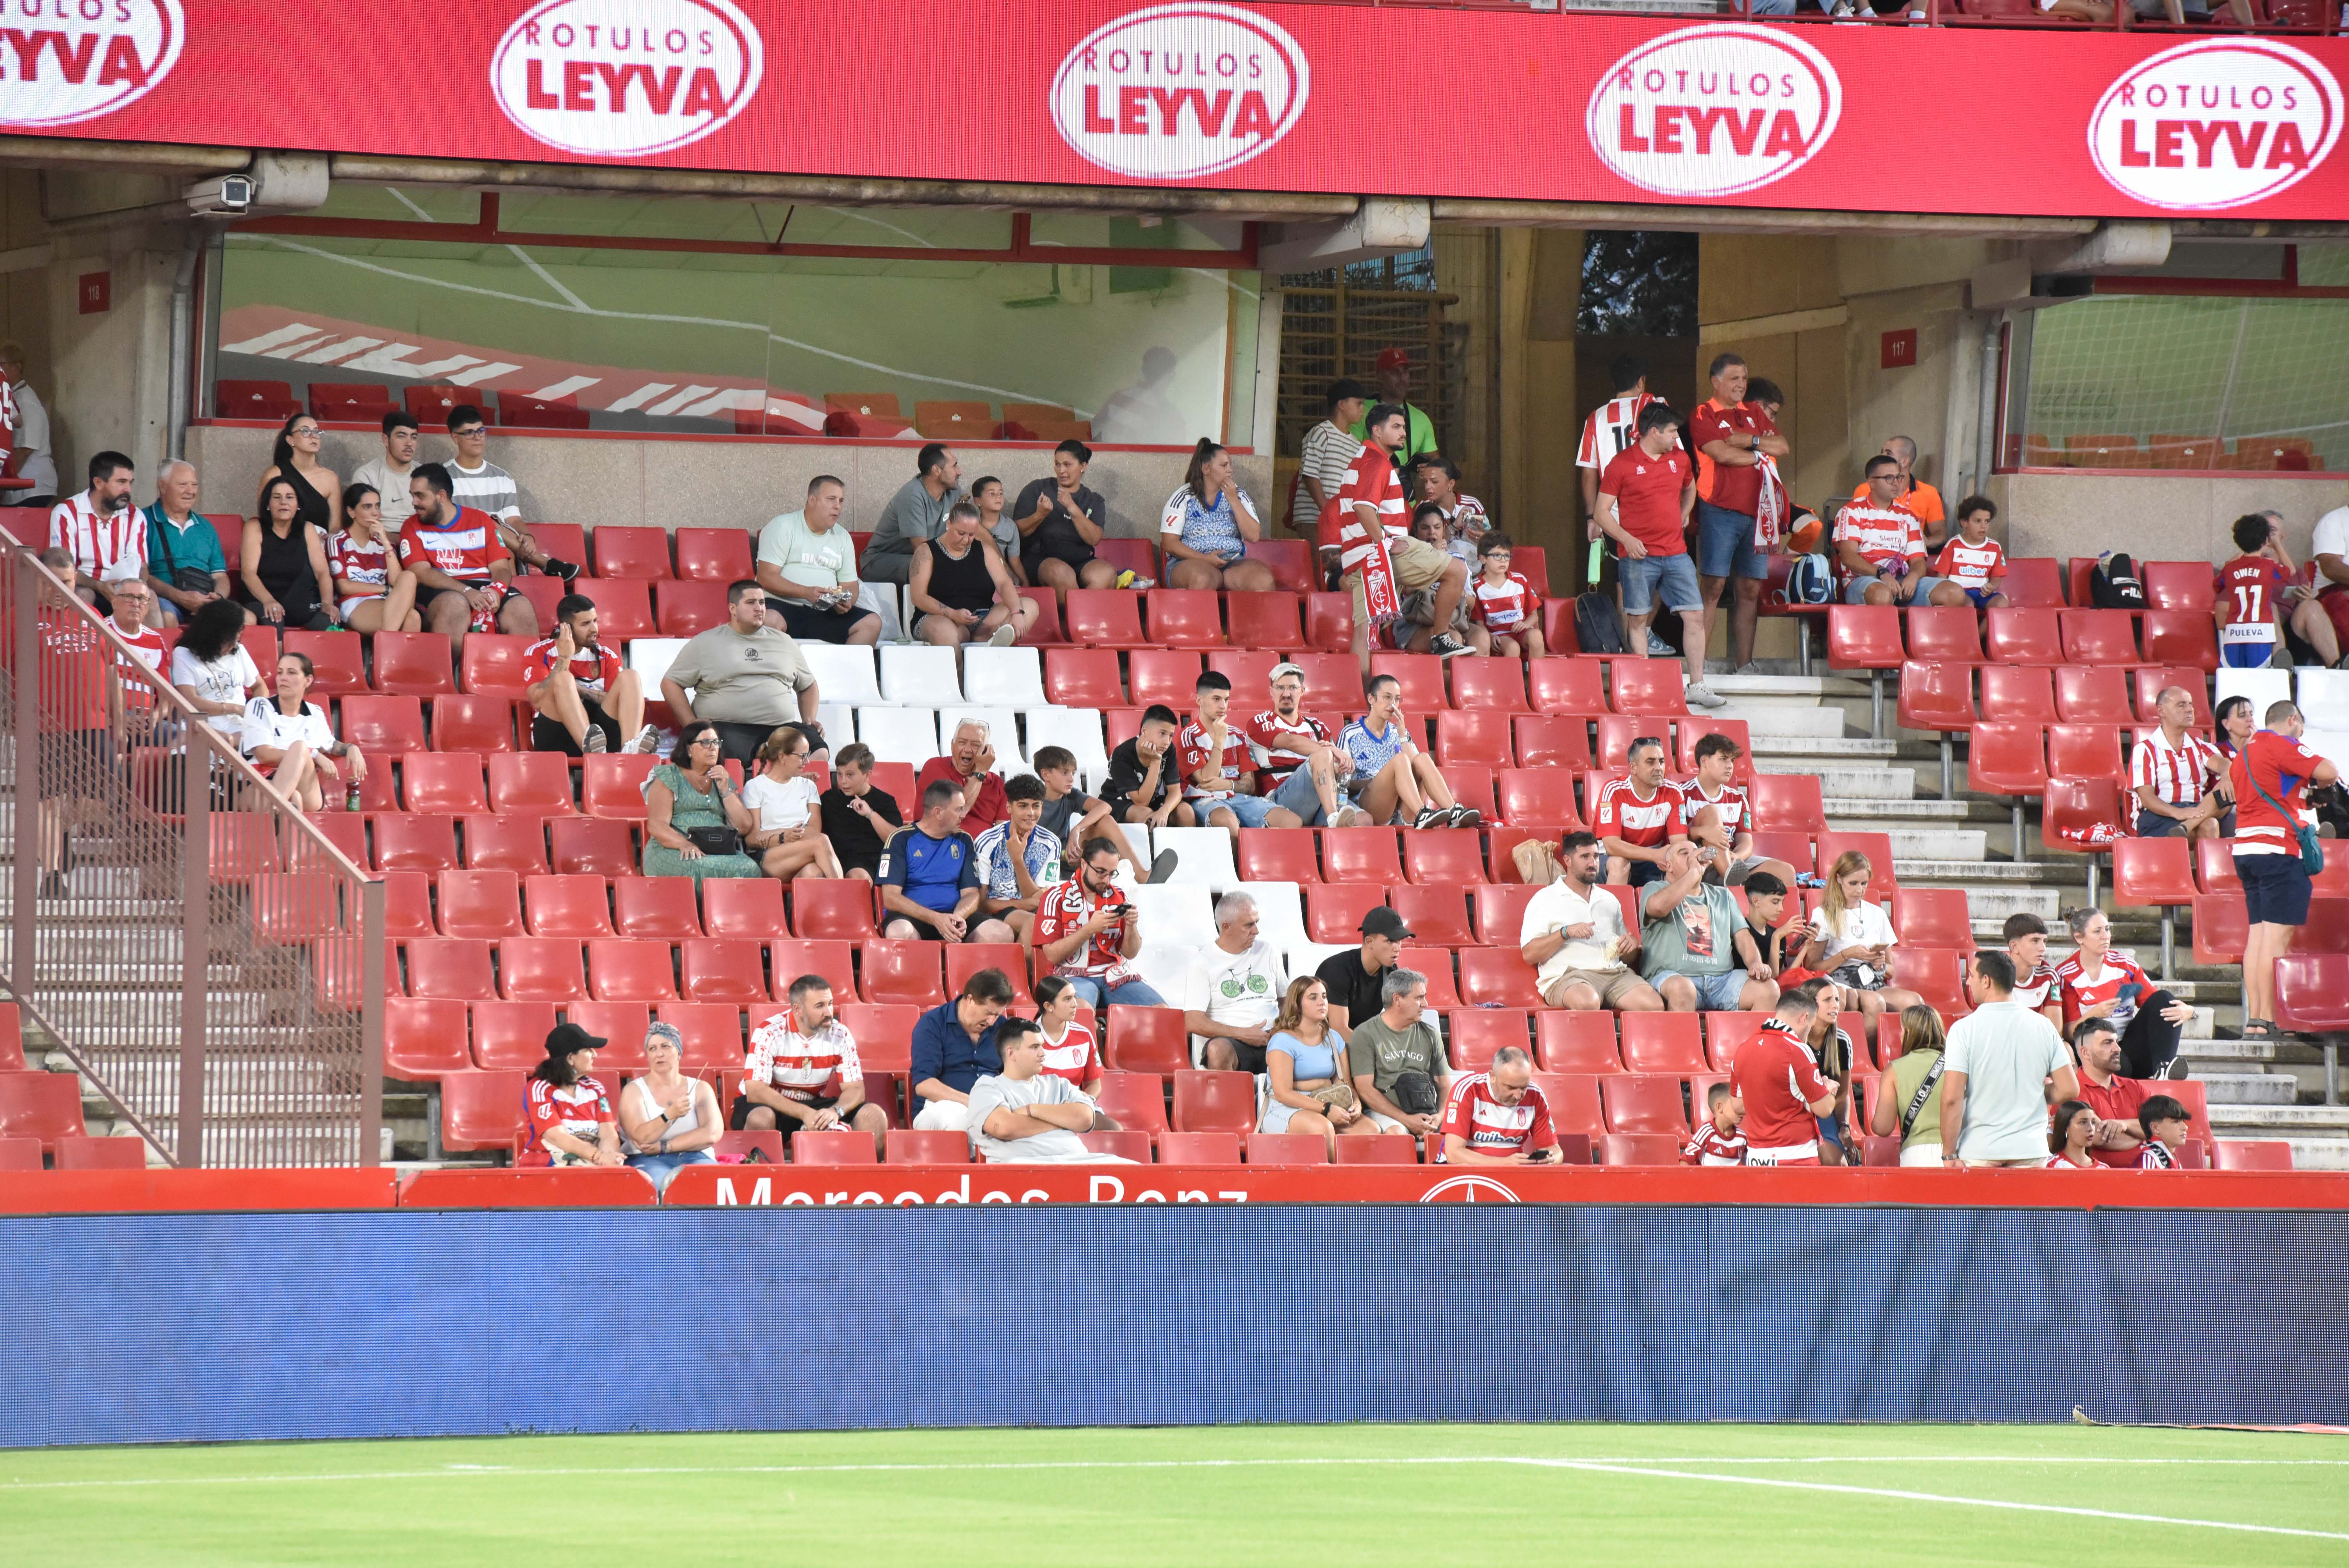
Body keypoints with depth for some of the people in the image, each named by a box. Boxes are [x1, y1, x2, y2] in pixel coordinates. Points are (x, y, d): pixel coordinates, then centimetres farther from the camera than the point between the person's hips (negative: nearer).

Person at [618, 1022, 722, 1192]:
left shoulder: (701, 1089, 16)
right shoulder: (634, 1091, 10)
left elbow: (712, 1134, -1)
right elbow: (641, 1139, -6)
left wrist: (664, 1147, -7)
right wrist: (670, 1115, -22)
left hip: (695, 1159, 2)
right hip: (649, 1161, -2)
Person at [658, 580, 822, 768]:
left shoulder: (784, 642, 22)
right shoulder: (705, 643, 11)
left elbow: (808, 686, 33)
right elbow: (670, 683, 10)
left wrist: (810, 721, 13)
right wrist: (693, 726, -3)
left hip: (780, 727, 4)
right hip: (729, 728, -3)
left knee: (819, 752, -28)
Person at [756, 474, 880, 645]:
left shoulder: (842, 537, 18)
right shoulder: (782, 527, 0)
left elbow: (850, 585, 20)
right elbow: (766, 578, -10)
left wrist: (846, 602, -6)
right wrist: (806, 593, -23)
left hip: (825, 612, 5)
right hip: (784, 605, -5)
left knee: (872, 623, -16)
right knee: (770, 620, -39)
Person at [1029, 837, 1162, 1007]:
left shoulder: (1119, 896, 12)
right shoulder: (1057, 897, 0)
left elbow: (1130, 953, 11)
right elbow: (1053, 955, -8)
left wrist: (1131, 926, -9)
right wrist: (1090, 928, -18)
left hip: (1115, 974, 5)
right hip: (1074, 976, -5)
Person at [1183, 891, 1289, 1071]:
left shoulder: (1269, 952, 18)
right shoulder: (1203, 963, 3)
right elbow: (1194, 1022, -5)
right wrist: (1243, 1034, -11)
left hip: (1271, 1038, 3)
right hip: (1231, 1040, -3)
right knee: (1218, 1050, -41)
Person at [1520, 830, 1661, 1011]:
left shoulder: (1610, 901, 27)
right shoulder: (1545, 900, 11)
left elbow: (1626, 956, 29)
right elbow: (1529, 955, 0)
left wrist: (1632, 944, 5)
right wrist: (1566, 933, -12)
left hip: (1617, 974, 5)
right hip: (1568, 975, -5)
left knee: (1654, 1005, -27)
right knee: (1588, 1002, -41)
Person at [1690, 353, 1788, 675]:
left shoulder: (1754, 414, 19)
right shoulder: (1704, 415, 0)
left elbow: (1783, 447, 10)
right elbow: (1722, 453, -14)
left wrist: (1749, 440, -4)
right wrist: (1761, 453, -1)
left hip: (1755, 511, 6)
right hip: (1720, 511, -6)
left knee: (1751, 589, 5)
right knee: (1713, 586, -10)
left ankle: (1744, 663, 8)